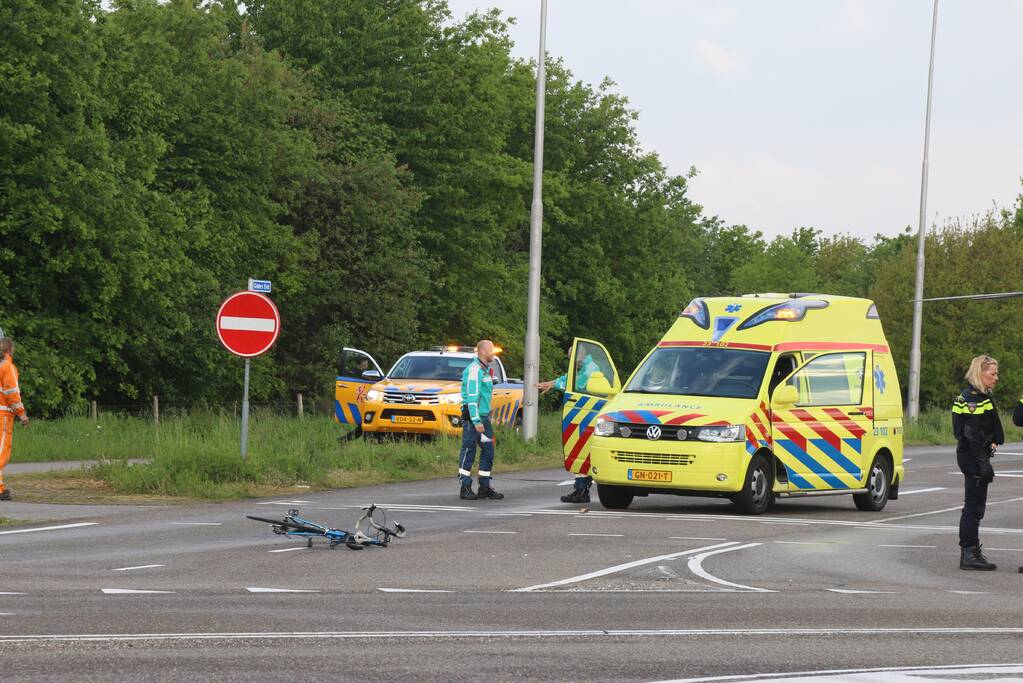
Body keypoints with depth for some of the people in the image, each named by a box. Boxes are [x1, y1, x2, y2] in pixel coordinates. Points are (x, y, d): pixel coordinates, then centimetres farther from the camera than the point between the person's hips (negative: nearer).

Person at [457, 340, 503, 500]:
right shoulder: (474, 370, -14)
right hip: (473, 416, -10)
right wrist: (476, 421, -24)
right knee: (468, 451, -5)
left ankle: (484, 487, 15)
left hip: (484, 416, 10)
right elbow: (472, 397, -20)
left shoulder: (485, 369, 17)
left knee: (488, 451, 10)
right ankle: (465, 488, -1)